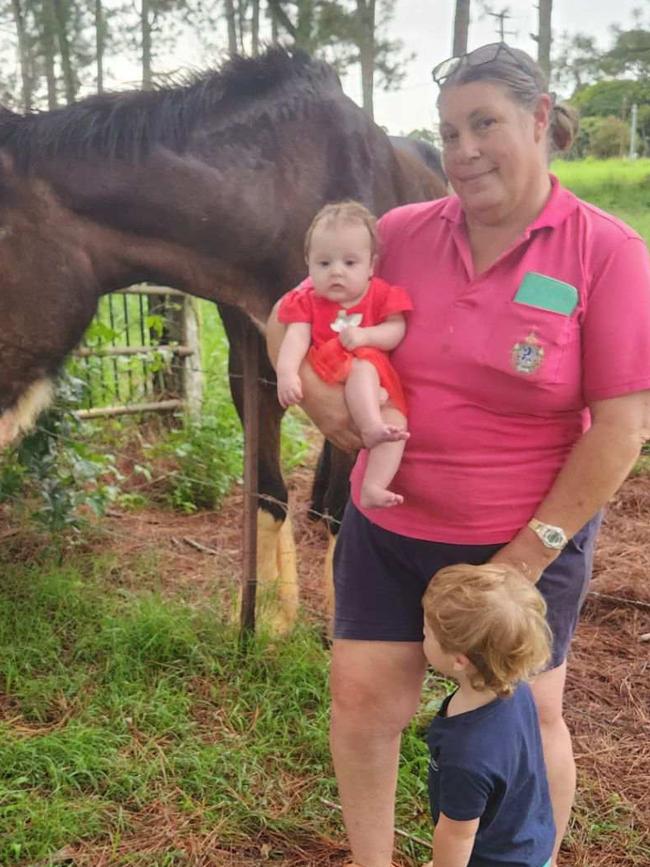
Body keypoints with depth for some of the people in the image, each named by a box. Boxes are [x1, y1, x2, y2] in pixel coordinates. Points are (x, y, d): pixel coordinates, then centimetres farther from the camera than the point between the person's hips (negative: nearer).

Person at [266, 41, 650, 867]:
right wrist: (311, 386, -11)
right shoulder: (401, 234, -3)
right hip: (388, 528, 3)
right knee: (363, 698, 9)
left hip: (527, 541, -2)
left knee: (527, 719, 14)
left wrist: (532, 551, -14)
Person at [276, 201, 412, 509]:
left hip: (382, 384, 1)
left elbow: (397, 330, -4)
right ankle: (371, 429, -46)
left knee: (396, 420, -25)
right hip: (330, 382, -1)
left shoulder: (382, 295, 6)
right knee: (362, 368, -33)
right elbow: (296, 338, -8)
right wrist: (287, 372, -26)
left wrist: (365, 336, -22)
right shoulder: (307, 301, 6)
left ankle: (372, 488, -31)